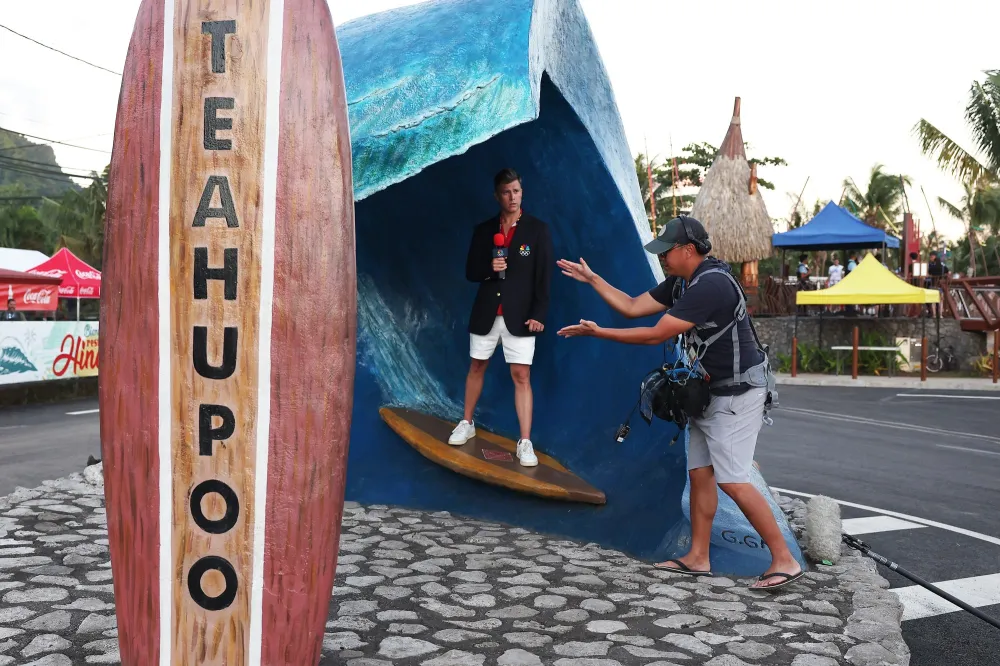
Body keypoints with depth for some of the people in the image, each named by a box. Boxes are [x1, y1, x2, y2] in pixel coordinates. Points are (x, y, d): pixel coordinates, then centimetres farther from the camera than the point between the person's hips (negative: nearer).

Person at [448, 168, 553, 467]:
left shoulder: (538, 229, -1)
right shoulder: (483, 230, 7)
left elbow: (544, 276, -5)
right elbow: (470, 272, 9)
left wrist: (538, 314, -13)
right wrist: (488, 269, -14)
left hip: (519, 316, -3)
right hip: (486, 313, 3)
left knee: (522, 376, -6)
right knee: (477, 367, 15)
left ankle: (525, 443, -3)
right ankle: (467, 423, 33)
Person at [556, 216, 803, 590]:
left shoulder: (710, 285, -24)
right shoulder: (681, 283, 7)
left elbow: (656, 335, -23)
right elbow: (632, 307, 13)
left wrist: (597, 332, -17)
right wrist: (592, 279, 9)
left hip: (738, 393, -10)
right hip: (709, 391, 10)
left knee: (732, 481, -11)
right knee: (699, 473, 10)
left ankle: (784, 560, -1)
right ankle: (698, 558, 17)